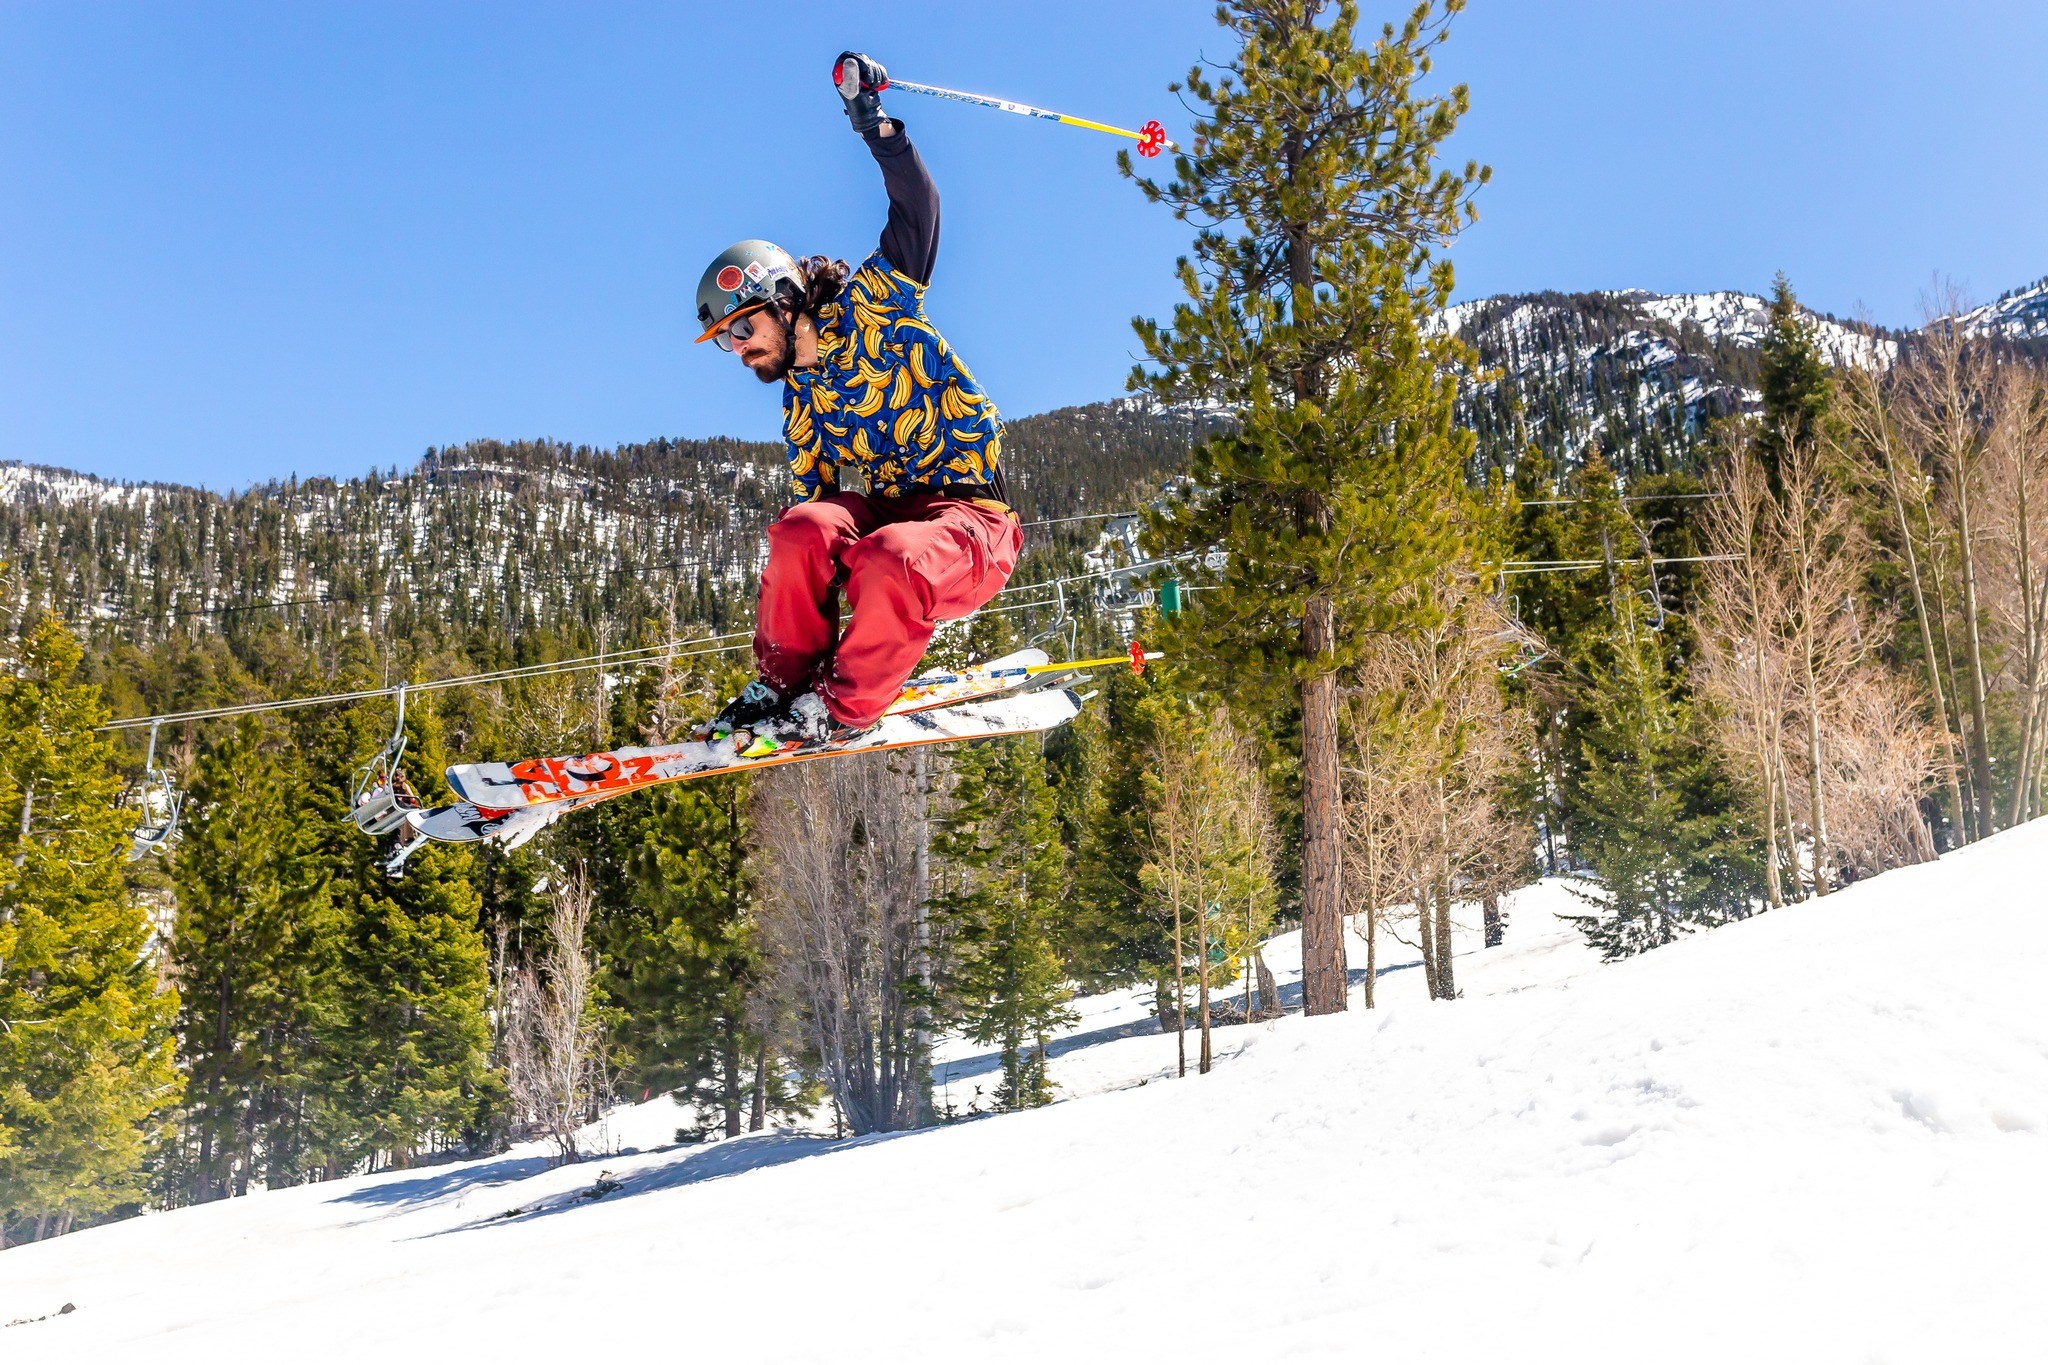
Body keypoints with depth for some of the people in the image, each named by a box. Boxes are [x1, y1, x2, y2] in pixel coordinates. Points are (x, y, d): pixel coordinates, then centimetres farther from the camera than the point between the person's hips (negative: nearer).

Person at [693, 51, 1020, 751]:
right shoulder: (800, 410, 15)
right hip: (888, 512, 6)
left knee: (896, 557, -38)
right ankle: (781, 685, -10)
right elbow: (818, 496, 16)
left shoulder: (872, 300, -1)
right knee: (801, 527, -25)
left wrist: (871, 118, -13)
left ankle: (840, 707, -21)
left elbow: (917, 208, -7)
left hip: (974, 521, -5)